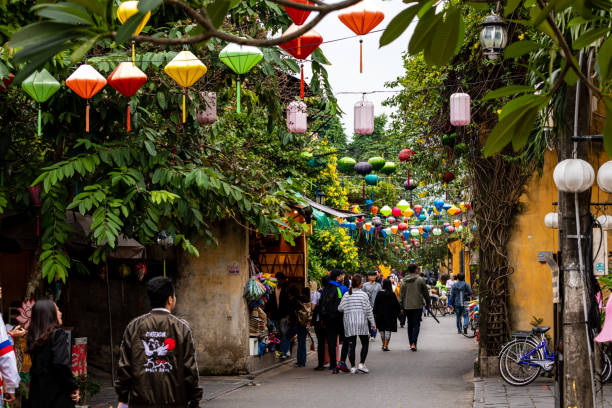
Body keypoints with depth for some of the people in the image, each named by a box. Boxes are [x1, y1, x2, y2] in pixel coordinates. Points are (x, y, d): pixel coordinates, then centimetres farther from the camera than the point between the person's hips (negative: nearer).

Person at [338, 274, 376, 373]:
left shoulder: (346, 295, 2)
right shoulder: (364, 294, -4)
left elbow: (340, 308, -1)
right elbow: (368, 310, -3)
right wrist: (373, 324, 3)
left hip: (349, 323, 2)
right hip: (361, 322, -2)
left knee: (351, 345, 6)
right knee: (365, 343, 10)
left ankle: (353, 367, 4)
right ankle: (362, 364, -3)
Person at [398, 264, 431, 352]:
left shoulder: (404, 281, 3)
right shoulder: (420, 280, -5)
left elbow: (401, 294, 3)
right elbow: (426, 293, 1)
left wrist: (401, 306, 7)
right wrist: (428, 303, 13)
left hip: (407, 306, 3)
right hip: (418, 306, -3)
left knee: (410, 324, 14)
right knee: (416, 324, -2)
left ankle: (411, 344, 17)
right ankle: (414, 343, -16)